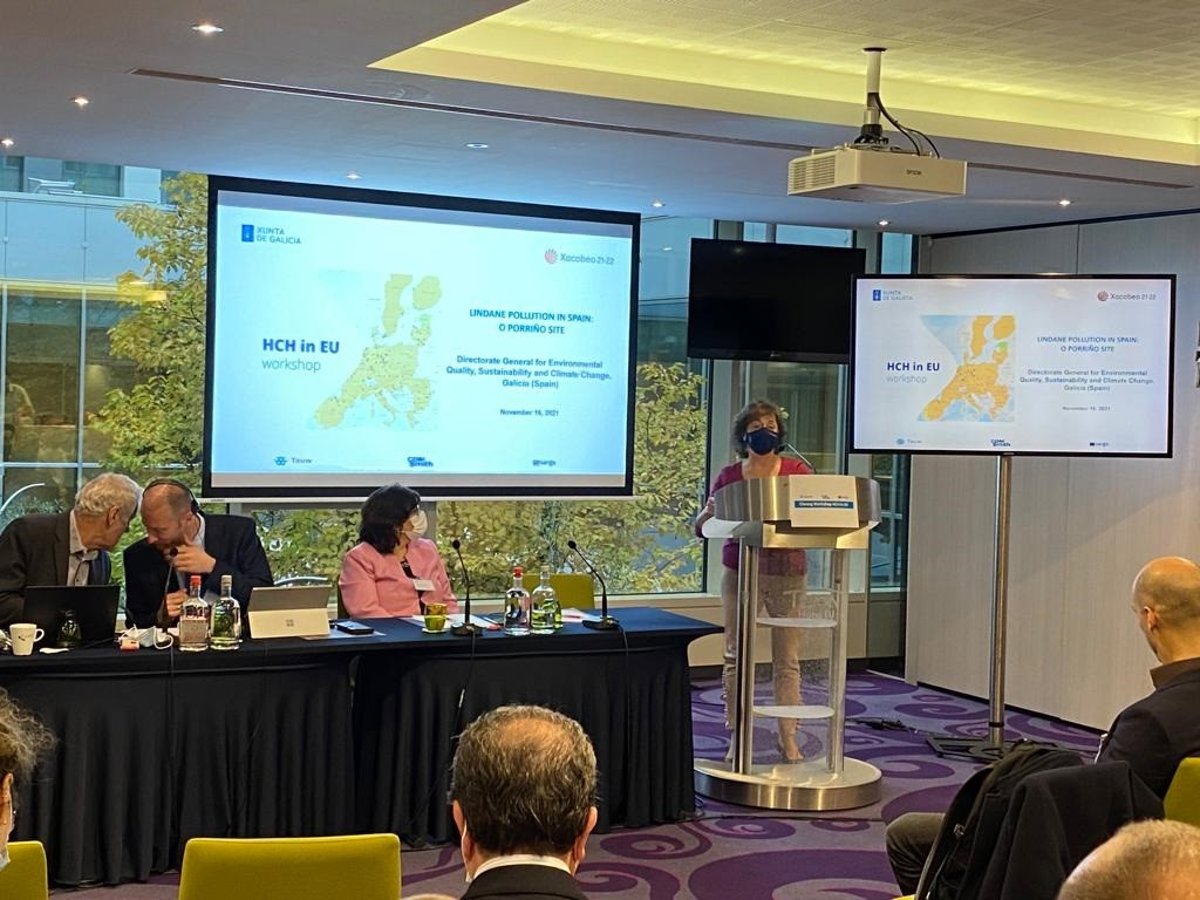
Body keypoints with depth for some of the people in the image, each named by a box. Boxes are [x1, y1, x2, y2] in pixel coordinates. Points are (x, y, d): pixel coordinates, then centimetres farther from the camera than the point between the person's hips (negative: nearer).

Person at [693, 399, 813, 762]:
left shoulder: (797, 470, 3)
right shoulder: (729, 476, 6)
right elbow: (700, 527, 9)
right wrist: (711, 511, -13)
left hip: (787, 573, 0)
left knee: (787, 660, 3)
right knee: (736, 656, 2)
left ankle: (788, 738, 11)